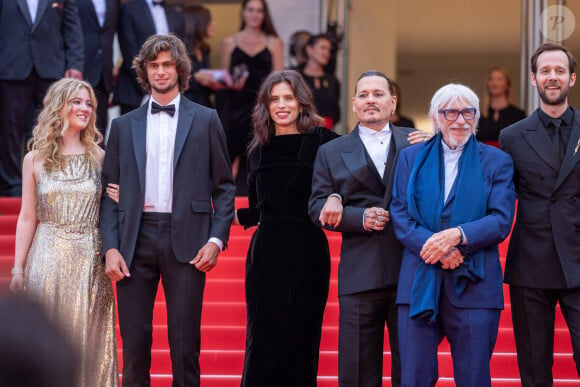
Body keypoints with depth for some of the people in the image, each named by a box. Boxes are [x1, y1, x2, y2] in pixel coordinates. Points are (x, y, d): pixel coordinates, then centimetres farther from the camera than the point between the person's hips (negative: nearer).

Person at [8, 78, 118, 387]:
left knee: (87, 340, 3)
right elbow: (27, 218, 5)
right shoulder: (35, 159, 4)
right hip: (47, 258, -1)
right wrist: (17, 269, 2)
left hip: (89, 260, 1)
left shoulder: (99, 157, 6)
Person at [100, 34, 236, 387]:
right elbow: (111, 192, 10)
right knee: (134, 341, 2)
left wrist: (216, 240, -5)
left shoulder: (206, 120, 8)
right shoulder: (124, 125, 13)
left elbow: (224, 186, 7)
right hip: (136, 239, 2)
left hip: (186, 240, -2)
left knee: (185, 341, -2)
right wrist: (110, 247, -2)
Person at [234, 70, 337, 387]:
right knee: (262, 337, 3)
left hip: (306, 251, -3)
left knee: (301, 336, 3)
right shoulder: (260, 150, 12)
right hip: (266, 251, 4)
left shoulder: (320, 141, -1)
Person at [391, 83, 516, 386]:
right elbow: (400, 215, 3)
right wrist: (438, 249, -13)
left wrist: (458, 235, -19)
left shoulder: (497, 162, 9)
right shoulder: (410, 158, 13)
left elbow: (501, 221, -1)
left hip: (473, 284, -1)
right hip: (419, 283, 1)